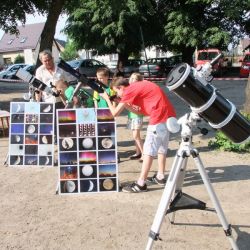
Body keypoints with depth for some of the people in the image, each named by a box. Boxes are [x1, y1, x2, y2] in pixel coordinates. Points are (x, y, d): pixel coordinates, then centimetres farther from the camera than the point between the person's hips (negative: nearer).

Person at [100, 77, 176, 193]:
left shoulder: (129, 90, -5)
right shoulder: (137, 87, 21)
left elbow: (115, 113, -5)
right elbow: (139, 110, 23)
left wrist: (107, 99, 10)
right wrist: (124, 103, 18)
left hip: (159, 117, -10)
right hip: (169, 114, 10)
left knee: (149, 150, -5)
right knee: (161, 147, 20)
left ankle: (141, 184, -1)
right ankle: (160, 176, 32)